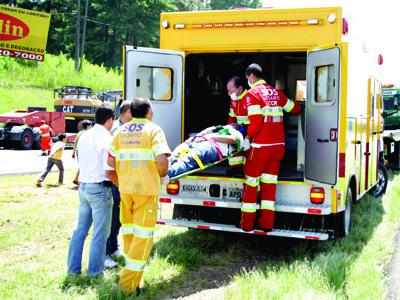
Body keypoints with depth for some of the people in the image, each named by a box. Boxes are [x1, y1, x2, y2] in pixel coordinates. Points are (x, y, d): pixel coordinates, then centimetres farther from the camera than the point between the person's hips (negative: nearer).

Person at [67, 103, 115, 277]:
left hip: (83, 187, 8)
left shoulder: (84, 136, 9)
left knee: (80, 229, 15)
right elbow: (109, 169, -17)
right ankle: (95, 272, 9)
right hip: (99, 189, -8)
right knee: (100, 234, 2)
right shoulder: (107, 139, -14)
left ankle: (73, 269, 22)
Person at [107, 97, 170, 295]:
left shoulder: (120, 131, 11)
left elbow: (110, 164, 9)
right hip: (147, 189, -5)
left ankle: (131, 275, 28)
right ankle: (129, 282, -2)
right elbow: (162, 161, -16)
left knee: (129, 231, 17)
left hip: (125, 188, 5)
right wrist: (161, 174, 3)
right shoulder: (153, 130, -4)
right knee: (143, 234, 0)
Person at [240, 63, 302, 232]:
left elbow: (256, 123, -16)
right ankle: (266, 223, 11)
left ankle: (247, 224, 10)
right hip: (278, 144, 6)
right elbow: (296, 109, 21)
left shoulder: (252, 93, -7)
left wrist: (248, 136, 1)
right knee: (269, 182, 10)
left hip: (261, 145, -6)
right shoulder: (275, 92, 12)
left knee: (251, 182, 5)